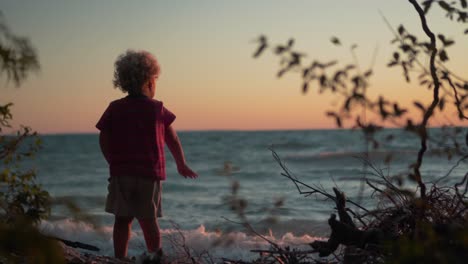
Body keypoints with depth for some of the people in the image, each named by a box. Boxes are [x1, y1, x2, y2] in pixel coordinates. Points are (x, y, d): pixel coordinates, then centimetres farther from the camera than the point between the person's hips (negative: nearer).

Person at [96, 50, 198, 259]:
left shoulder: (114, 109, 2)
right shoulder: (157, 109, -2)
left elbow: (104, 140, 1)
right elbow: (173, 141, 7)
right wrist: (182, 165, 20)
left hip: (120, 172, 2)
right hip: (149, 172, -2)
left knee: (122, 219, 6)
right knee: (148, 220, 5)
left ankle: (120, 260, 6)